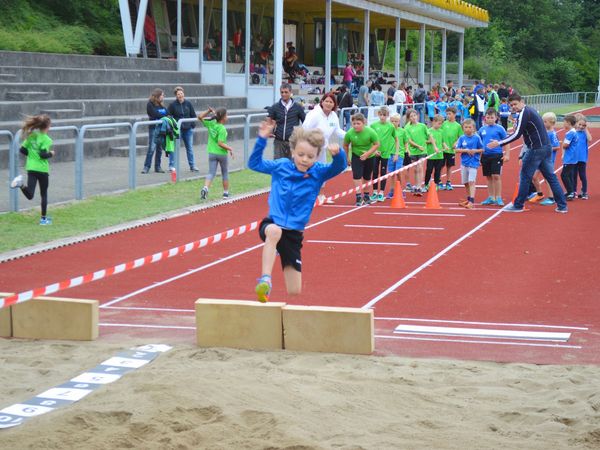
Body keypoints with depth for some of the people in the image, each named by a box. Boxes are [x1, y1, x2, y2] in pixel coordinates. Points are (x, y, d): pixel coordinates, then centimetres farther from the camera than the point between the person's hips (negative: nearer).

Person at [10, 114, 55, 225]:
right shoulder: (46, 139, -12)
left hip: (31, 168, 4)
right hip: (42, 169, -4)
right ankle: (43, 218, 16)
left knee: (30, 195, -2)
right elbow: (43, 154, -20)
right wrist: (51, 154, -1)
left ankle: (22, 185, -30)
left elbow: (22, 150, 6)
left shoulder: (31, 136, 6)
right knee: (44, 194, 12)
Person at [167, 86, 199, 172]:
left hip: (188, 129, 3)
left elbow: (193, 115, 11)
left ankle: (192, 165, 16)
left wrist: (193, 125, 2)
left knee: (190, 147, 9)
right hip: (177, 129, -3)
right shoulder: (173, 104, -5)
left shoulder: (188, 103, 4)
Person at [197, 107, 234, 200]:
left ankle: (205, 188, -23)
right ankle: (226, 193, 23)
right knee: (225, 173, 15)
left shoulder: (211, 124, -3)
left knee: (211, 173, 3)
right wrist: (230, 148, -13)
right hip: (221, 153, -4)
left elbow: (200, 117, 8)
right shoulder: (222, 129, -19)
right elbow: (220, 143, -23)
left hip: (212, 153, 4)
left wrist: (209, 111, 2)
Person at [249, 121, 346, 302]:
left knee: (294, 291, 3)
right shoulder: (281, 166, -1)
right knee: (274, 231, -43)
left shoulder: (318, 172, -3)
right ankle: (265, 280, -44)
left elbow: (339, 167, -18)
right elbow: (255, 163, 6)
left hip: (294, 233, 2)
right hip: (272, 224, -2)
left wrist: (337, 154, -40)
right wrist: (262, 139, -7)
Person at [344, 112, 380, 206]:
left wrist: (367, 153, -26)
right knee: (357, 176, -15)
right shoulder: (349, 133, -20)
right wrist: (347, 158, 3)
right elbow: (345, 145, -3)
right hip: (356, 156, 0)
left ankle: (366, 196, 32)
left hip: (369, 157, 0)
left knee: (367, 177, 14)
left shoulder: (370, 132, -24)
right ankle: (359, 197, -13)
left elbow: (376, 144, -15)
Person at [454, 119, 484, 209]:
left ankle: (472, 201, -18)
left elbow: (482, 149, 2)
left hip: (473, 163, -4)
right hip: (464, 163, 4)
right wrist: (466, 150, -14)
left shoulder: (476, 138, -4)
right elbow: (457, 150, -2)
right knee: (466, 183, 13)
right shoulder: (462, 138, 3)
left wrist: (475, 151, -15)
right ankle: (468, 199, 31)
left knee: (471, 181, -14)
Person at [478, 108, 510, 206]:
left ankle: (498, 198, -1)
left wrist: (507, 155, -8)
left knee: (496, 176, -8)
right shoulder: (482, 129, 9)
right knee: (488, 177, 10)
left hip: (497, 155, -4)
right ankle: (490, 198, 19)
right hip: (485, 155, 4)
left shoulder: (499, 129, -3)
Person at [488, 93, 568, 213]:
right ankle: (562, 206, 9)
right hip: (546, 147, 9)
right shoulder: (531, 110, 17)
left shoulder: (524, 113, -12)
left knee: (525, 176, 1)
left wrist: (499, 143, -17)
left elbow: (517, 135, -18)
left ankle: (518, 205, 7)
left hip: (536, 149, -9)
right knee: (550, 176, 10)